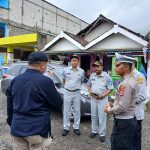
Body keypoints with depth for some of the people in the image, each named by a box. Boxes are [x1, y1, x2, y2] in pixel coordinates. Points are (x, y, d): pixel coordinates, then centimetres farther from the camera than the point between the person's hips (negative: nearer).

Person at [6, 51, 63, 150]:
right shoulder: (45, 81, -16)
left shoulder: (15, 80, 4)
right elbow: (58, 104, -7)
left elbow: (10, 105, 12)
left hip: (17, 129, 6)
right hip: (38, 130, -5)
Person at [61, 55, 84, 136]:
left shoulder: (81, 71, -1)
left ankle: (76, 127, 20)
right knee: (66, 111, 5)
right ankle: (66, 128, 16)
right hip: (67, 92, 0)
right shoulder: (65, 70, -3)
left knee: (77, 111, 8)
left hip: (77, 93, 1)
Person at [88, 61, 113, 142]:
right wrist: (90, 91, -5)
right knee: (94, 116, 14)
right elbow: (89, 85, 17)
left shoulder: (106, 76, -9)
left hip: (102, 99, -5)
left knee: (102, 117, 0)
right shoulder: (92, 76, 7)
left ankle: (102, 134, 12)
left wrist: (102, 95, -20)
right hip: (93, 98, 5)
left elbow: (110, 88, -9)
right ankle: (94, 131, 29)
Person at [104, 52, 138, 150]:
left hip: (123, 122, -10)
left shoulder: (125, 84, -23)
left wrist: (109, 110, -9)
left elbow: (122, 107, -26)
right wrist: (113, 105, 7)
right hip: (130, 120, 10)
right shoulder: (132, 81, 8)